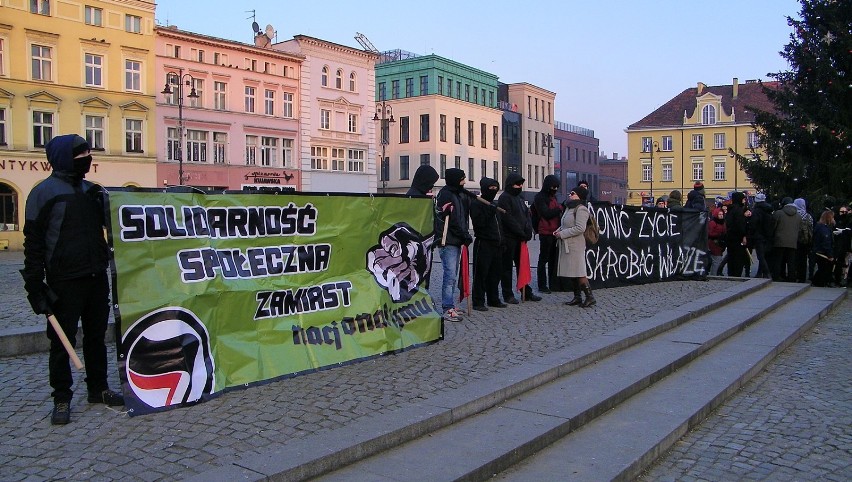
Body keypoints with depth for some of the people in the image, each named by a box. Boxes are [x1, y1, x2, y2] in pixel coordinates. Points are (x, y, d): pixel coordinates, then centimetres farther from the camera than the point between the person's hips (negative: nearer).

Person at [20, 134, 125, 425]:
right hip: (64, 282, -6)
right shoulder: (44, 193, -6)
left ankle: (98, 388, 25)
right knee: (62, 341, 2)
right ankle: (62, 399, 13)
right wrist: (34, 285, -12)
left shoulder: (92, 191, 11)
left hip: (96, 278, 6)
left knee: (96, 336, 13)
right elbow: (33, 242, -8)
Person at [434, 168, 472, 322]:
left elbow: (464, 215, 21)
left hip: (456, 241, 10)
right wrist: (465, 236, -13)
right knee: (450, 275, -10)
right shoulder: (446, 195, -13)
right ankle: (448, 309, -8)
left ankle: (448, 306, 21)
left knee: (453, 275, 13)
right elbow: (452, 221, -17)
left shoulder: (459, 194, 17)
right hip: (448, 241, -10)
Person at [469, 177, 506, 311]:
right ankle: (478, 302, -1)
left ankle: (494, 299, 21)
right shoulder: (477, 204, -5)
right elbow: (478, 222, -18)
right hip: (483, 244, -8)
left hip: (496, 245, 8)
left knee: (495, 274, 12)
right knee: (481, 274, -5)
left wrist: (502, 242, 19)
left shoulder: (495, 205, 20)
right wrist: (489, 213, -23)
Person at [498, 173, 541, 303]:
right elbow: (508, 219, -17)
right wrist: (522, 233, -16)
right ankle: (508, 295, 4)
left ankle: (527, 292, 19)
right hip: (509, 238, -8)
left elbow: (527, 214, 13)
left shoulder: (519, 198, 18)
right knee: (507, 267, -1)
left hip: (521, 238, 8)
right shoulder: (504, 198, -9)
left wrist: (528, 231, -4)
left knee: (523, 266, 12)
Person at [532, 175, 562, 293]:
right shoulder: (540, 197, -9)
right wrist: (560, 209, -12)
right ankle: (542, 285, 3)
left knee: (553, 259, 13)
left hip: (555, 232, 8)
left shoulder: (553, 196, 18)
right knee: (543, 259, -2)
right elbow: (546, 214, -18)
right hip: (545, 232, -8)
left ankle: (552, 284, 20)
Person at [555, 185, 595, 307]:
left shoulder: (581, 209, -13)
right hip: (567, 245, 10)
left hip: (575, 245, -10)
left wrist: (563, 234, -17)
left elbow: (580, 228, -22)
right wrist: (559, 230, 7)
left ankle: (590, 297, -1)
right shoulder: (569, 208, 17)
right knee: (571, 273, 12)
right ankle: (577, 297, 19)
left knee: (579, 272, -8)